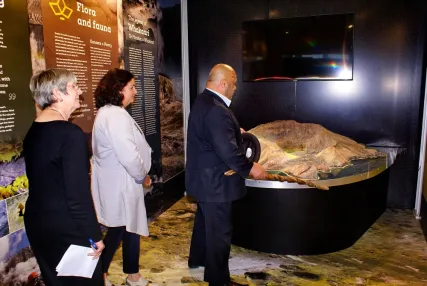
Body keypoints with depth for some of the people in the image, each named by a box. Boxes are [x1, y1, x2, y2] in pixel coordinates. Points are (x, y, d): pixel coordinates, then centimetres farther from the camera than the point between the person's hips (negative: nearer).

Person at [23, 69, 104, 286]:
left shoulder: (32, 132, 4)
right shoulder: (71, 134, -21)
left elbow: (41, 181, 11)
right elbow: (78, 193, -22)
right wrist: (94, 235, -14)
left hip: (37, 222, 8)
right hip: (66, 228, -8)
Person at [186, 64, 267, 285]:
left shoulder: (203, 101, 7)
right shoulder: (216, 109, -27)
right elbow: (228, 151, -29)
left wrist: (235, 131, 15)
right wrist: (250, 168, -17)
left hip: (204, 177, 11)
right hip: (214, 181, -11)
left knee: (204, 220, 27)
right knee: (219, 231, 5)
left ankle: (197, 258, 47)